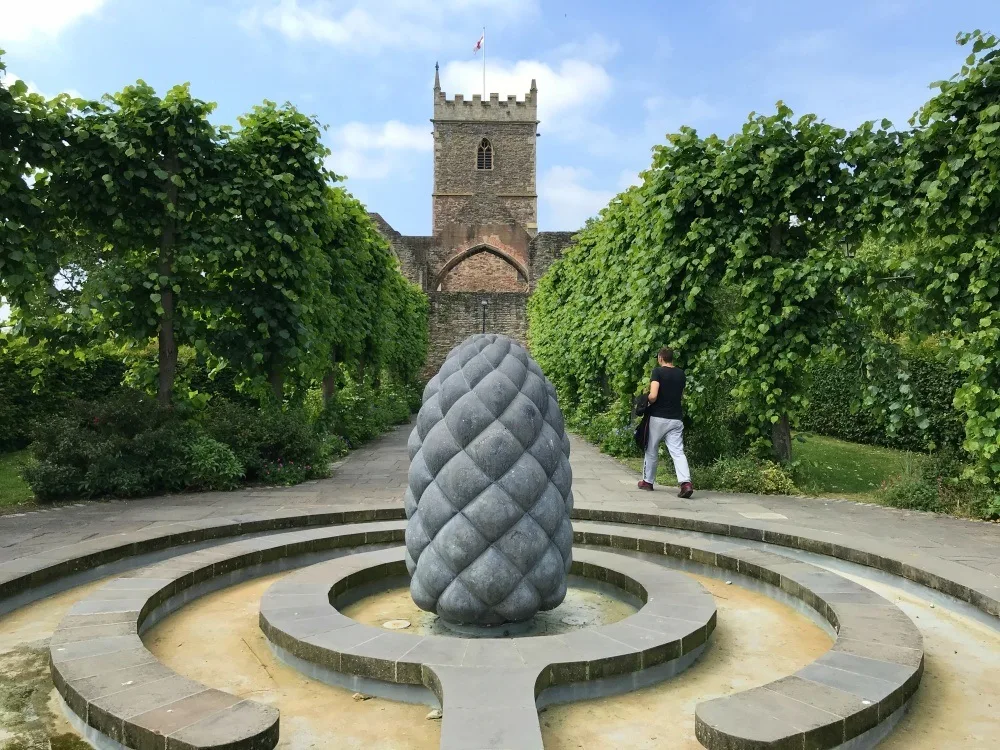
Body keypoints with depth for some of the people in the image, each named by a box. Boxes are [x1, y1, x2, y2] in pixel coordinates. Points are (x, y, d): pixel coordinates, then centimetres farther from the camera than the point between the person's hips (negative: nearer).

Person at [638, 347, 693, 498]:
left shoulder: (658, 371, -10)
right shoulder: (681, 374, 9)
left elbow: (653, 396, -19)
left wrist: (647, 402, 0)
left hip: (658, 417, -4)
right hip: (676, 419, 4)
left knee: (651, 451, 12)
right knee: (678, 452, -2)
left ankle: (648, 481, 25)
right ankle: (686, 482, -18)